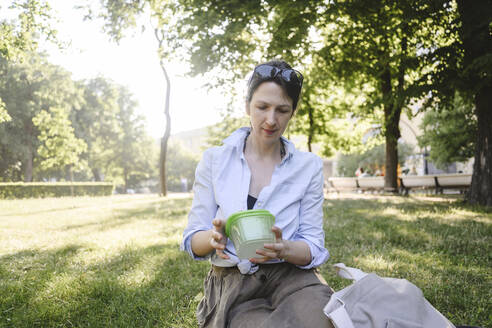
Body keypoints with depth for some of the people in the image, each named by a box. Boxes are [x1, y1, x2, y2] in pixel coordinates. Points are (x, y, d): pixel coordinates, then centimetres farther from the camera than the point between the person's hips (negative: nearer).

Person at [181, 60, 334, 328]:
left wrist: (283, 249, -21)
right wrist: (214, 238, -22)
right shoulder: (214, 160, 2)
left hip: (292, 277, 1)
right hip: (232, 282, 0)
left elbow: (314, 247, 2)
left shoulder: (309, 166, 4)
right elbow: (192, 241, 2)